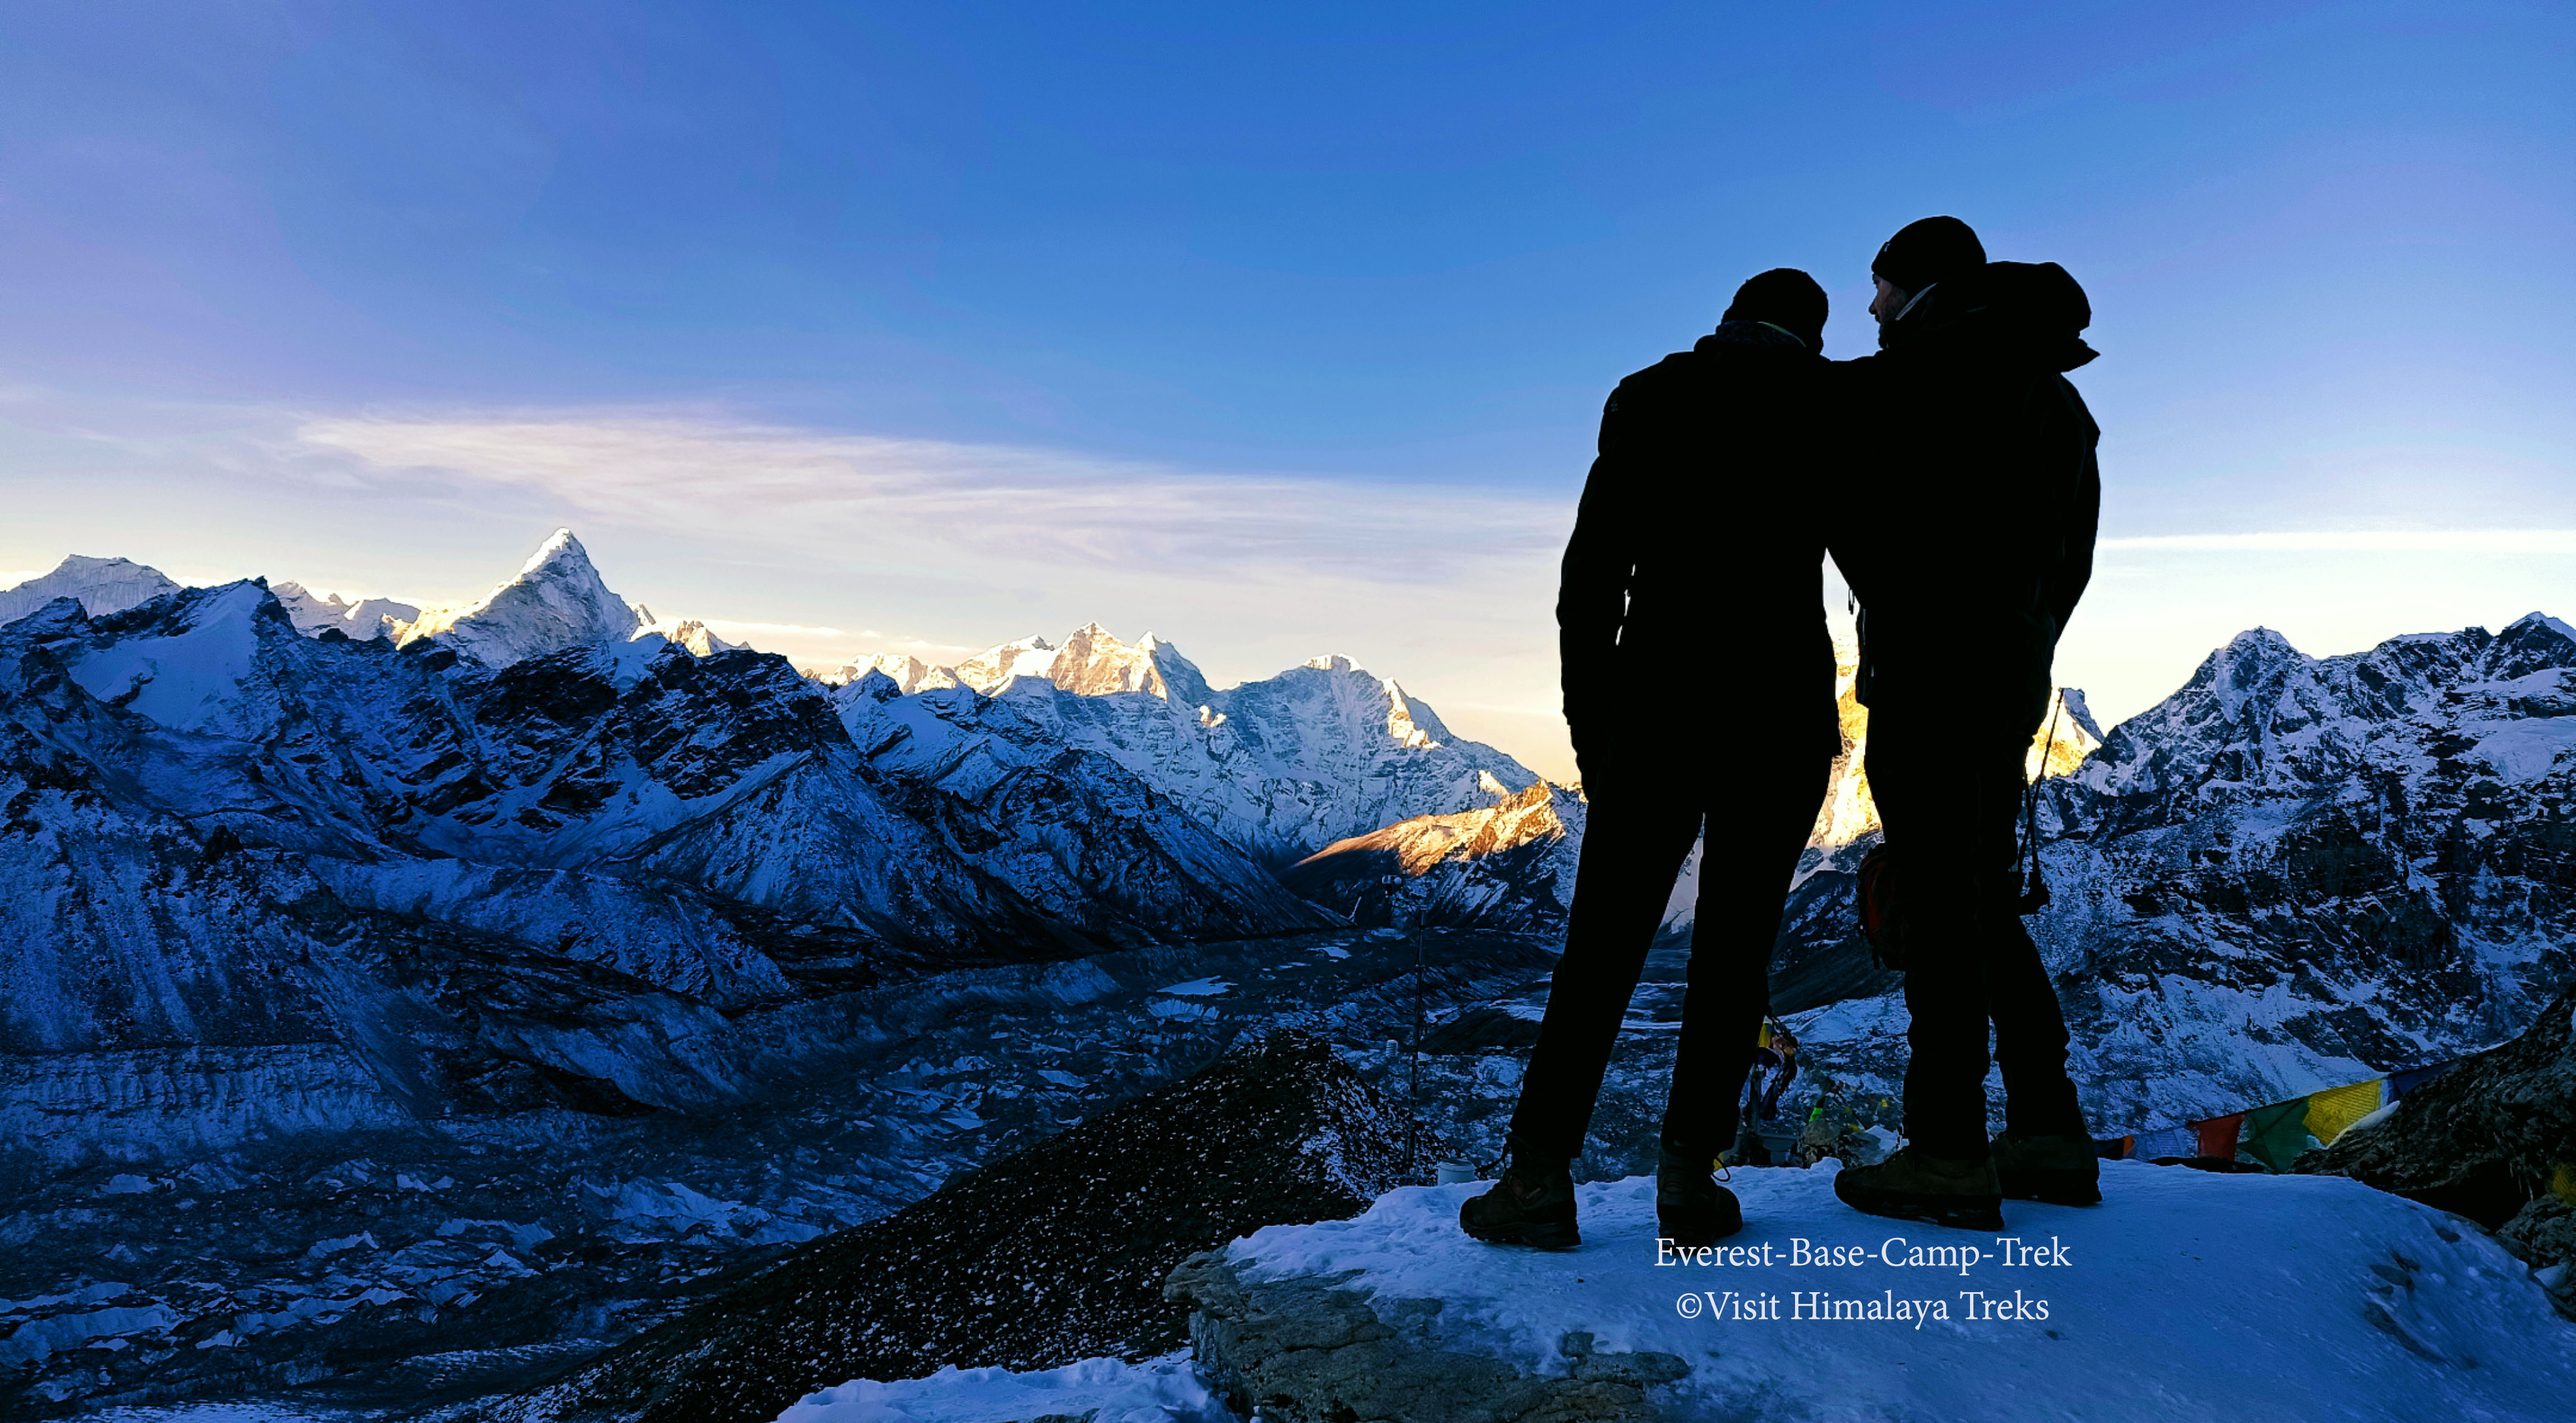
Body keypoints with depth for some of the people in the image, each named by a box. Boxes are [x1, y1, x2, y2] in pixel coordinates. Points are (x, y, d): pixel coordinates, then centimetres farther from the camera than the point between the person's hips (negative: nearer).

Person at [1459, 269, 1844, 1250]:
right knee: (1736, 946, 7)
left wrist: (1590, 725, 7)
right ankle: (1690, 1174, 5)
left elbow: (1591, 577, 4)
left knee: (1603, 945, 2)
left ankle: (1540, 1174, -1)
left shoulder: (1649, 397, 8)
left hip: (1658, 709, 0)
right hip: (1786, 716, 0)